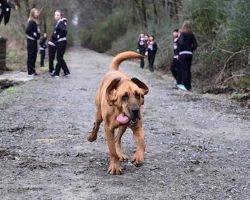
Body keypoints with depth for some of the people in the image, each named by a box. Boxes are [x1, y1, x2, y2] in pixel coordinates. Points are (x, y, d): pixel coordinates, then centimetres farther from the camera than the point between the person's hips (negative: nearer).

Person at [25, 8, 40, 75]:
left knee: (34, 55, 12)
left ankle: (32, 70, 18)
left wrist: (38, 35, 4)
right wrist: (34, 34, -16)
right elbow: (27, 30, -22)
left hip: (34, 40, 9)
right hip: (31, 40, -9)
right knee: (31, 55, -6)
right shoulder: (31, 21, -14)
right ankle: (30, 71, -3)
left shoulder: (36, 22, 14)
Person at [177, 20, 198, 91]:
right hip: (190, 54, 5)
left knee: (184, 69, -2)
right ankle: (188, 85, 15)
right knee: (188, 69, 12)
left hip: (183, 54, -5)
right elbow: (195, 44, 0)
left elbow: (181, 43, -21)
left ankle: (186, 86, -6)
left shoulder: (182, 34, -8)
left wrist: (179, 49, -5)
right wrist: (191, 49, 12)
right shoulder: (192, 35, 6)